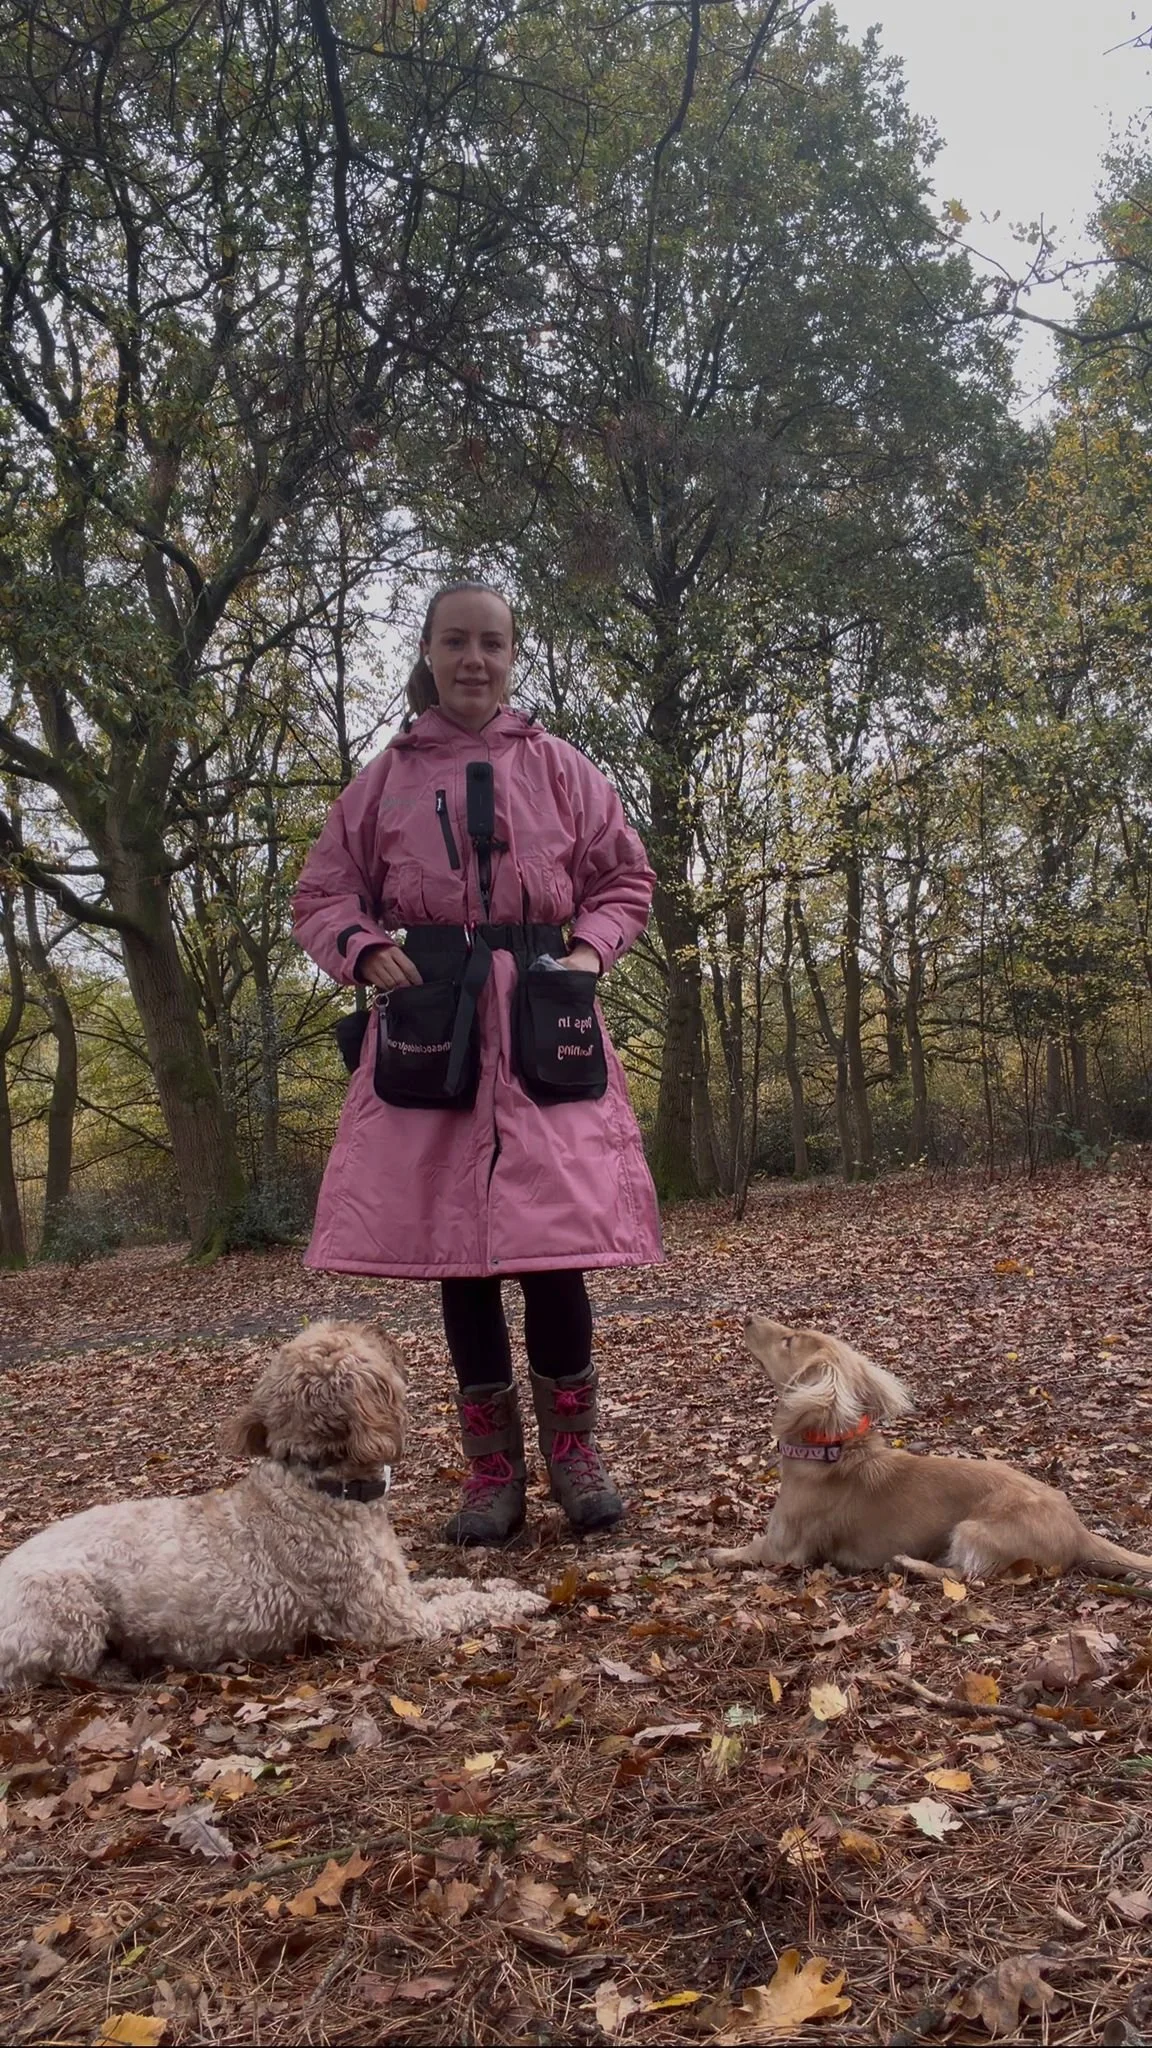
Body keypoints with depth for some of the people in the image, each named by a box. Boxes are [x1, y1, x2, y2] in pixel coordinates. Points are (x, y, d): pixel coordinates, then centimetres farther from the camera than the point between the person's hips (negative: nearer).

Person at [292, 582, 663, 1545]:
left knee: (551, 1238, -7)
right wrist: (363, 949, -9)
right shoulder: (386, 777, 10)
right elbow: (323, 895, 12)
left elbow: (627, 878, 15)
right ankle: (493, 1468, 14)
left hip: (541, 1022, -1)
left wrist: (589, 949, -4)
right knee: (454, 1243, 1)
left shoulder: (558, 768, 9)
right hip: (430, 1021, 1)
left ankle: (574, 1450, 13)